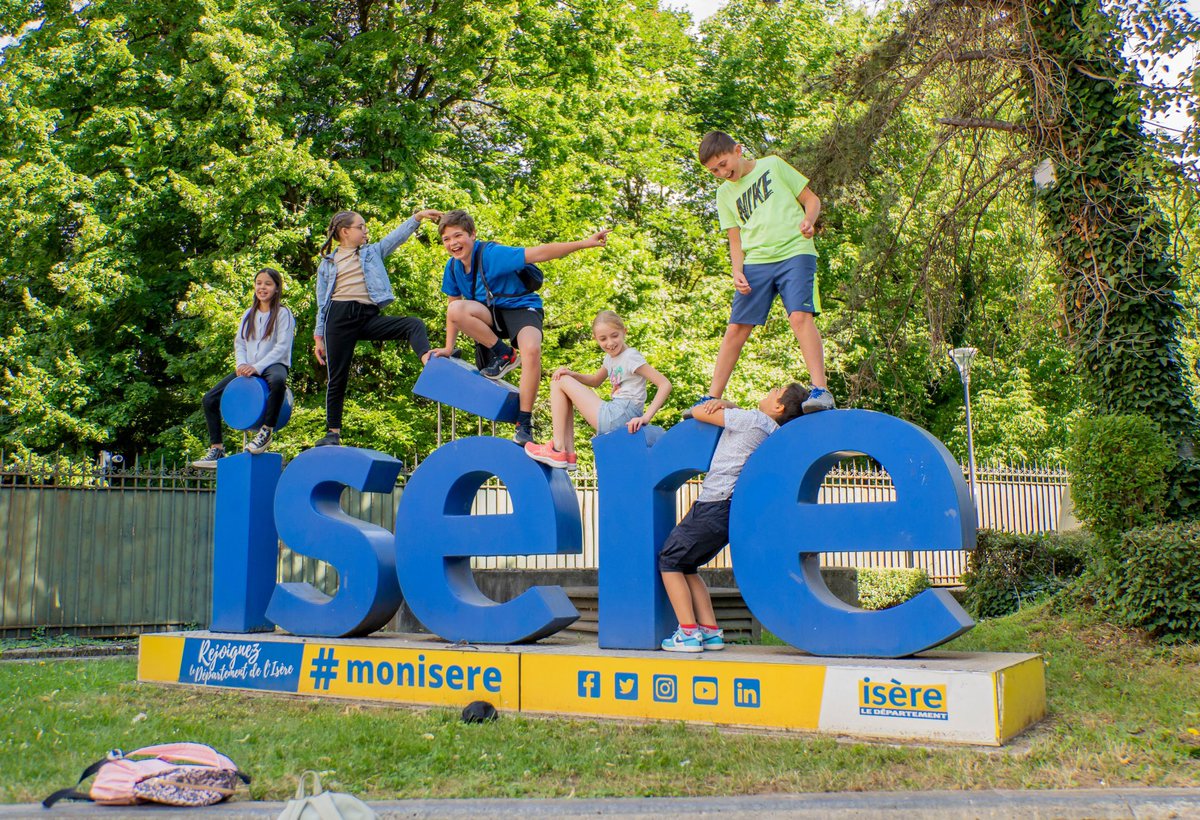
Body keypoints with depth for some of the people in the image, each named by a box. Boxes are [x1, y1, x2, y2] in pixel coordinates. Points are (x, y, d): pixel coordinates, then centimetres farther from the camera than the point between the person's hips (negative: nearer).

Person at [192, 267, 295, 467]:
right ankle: (216, 449, 0)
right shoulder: (249, 314, 17)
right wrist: (242, 364, -8)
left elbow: (282, 346, -12)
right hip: (249, 368, 6)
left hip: (274, 364, -6)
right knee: (210, 399, -6)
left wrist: (258, 367, -22)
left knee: (278, 380, -45)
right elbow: (239, 343, 14)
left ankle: (267, 430, -32)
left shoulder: (283, 314, -2)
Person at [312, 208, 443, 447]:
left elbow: (397, 237, 5)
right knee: (337, 377, 1)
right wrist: (318, 337, 8)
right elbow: (322, 304, 14)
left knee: (413, 324, -22)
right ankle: (333, 432, 10)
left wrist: (418, 216, -10)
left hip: (368, 317, 1)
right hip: (339, 317, -1)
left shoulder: (372, 252, 19)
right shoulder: (327, 264, 15)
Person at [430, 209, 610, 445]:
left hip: (521, 308, -5)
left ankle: (524, 422, -27)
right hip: (491, 314, 5)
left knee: (532, 350, -37)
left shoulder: (491, 254, -20)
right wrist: (449, 348, 9)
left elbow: (538, 253, -27)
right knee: (456, 310, -28)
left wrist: (585, 243, -36)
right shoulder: (453, 267, -1)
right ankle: (504, 354, -11)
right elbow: (454, 305, 11)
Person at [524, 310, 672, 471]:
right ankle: (568, 453, 9)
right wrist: (572, 375, 11)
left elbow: (665, 384, -17)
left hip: (619, 418, -10)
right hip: (615, 416, 10)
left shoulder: (631, 357, -10)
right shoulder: (610, 357, 15)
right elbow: (596, 381, 32)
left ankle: (558, 450, -4)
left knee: (561, 383, -2)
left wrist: (646, 417, -26)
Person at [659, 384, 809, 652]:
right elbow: (738, 414, 28)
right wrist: (724, 404, 6)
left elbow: (697, 412, -9)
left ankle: (689, 633, -5)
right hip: (728, 509, 9)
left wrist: (720, 406, 12)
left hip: (715, 506, -9)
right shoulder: (770, 429, 11)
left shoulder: (752, 419, -15)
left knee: (669, 561, 0)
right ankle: (711, 631, 13)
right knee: (685, 565, 17)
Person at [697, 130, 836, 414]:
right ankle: (712, 398, 4)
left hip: (795, 253, -4)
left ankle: (821, 390, -21)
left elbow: (812, 200, 8)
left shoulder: (773, 165, 7)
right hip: (755, 262, 4)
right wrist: (737, 271, -1)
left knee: (800, 316, -21)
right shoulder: (725, 193, 16)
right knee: (736, 327, -1)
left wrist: (808, 221, -14)